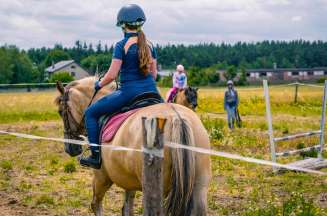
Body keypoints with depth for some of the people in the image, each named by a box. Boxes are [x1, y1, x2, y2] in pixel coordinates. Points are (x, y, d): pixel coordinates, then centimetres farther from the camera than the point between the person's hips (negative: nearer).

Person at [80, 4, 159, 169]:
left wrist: (99, 85, 8)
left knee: (91, 113, 6)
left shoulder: (121, 45, -8)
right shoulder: (149, 45, 10)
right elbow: (154, 73, 14)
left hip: (129, 92, -6)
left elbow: (112, 75, -10)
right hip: (151, 91, 6)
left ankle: (96, 156, 3)